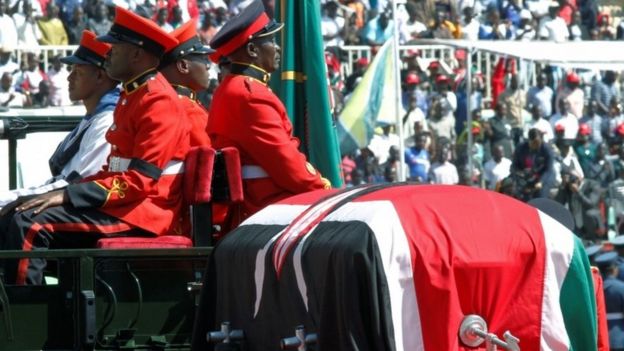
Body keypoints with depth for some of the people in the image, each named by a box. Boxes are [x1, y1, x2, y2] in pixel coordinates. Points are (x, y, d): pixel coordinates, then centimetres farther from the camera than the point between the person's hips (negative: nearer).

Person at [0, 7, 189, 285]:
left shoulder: (158, 101, -13)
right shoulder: (131, 96, 19)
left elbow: (140, 180, -19)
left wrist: (68, 195, -20)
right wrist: (66, 192, 7)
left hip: (145, 213, -10)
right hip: (125, 204, 10)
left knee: (31, 226, -23)